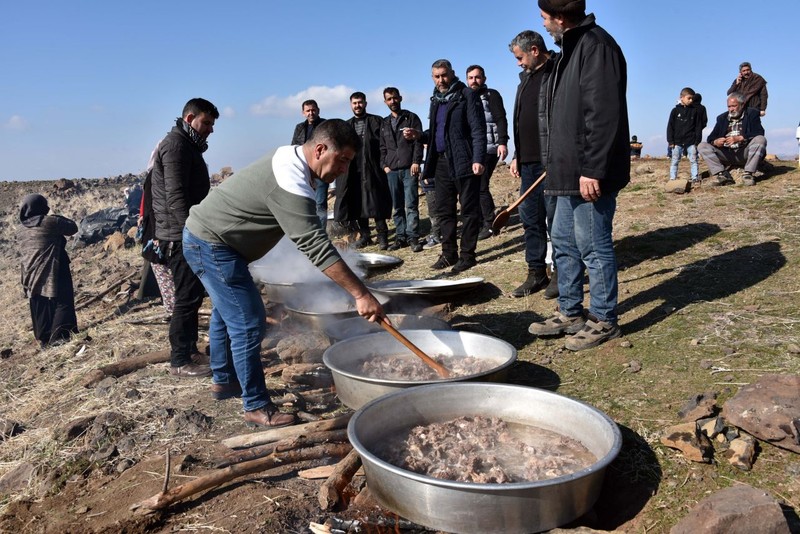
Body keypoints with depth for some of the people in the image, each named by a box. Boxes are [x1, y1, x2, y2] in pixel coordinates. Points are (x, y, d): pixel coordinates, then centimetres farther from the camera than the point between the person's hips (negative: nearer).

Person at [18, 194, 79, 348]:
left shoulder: (21, 232, 11)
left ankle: (44, 340, 17)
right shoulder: (51, 222, -9)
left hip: (32, 277, 6)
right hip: (54, 273, -6)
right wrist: (59, 218, 17)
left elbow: (23, 253, 19)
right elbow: (73, 228, 3)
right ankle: (59, 336, -12)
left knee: (40, 311, 12)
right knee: (62, 303, -3)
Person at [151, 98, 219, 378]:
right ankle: (180, 362, -1)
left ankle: (190, 350, 24)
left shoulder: (188, 146, 21)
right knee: (188, 297, -8)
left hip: (187, 234, 10)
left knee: (192, 294, 15)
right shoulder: (176, 144, -11)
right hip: (180, 236, -10)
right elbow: (176, 196, -21)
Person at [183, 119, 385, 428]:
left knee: (226, 313, 23)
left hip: (203, 237, 11)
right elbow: (315, 246, -35)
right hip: (212, 245, -11)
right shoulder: (290, 184, -29)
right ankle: (257, 407, 2)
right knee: (248, 324, -9)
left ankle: (223, 381, 40)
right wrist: (361, 294, -36)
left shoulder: (290, 159, 2)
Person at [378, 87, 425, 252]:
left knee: (411, 205, -8)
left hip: (409, 169, -4)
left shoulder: (411, 118, 7)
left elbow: (418, 141, -1)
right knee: (397, 206, 5)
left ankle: (413, 237, -7)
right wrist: (384, 165, 7)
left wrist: (416, 162, -12)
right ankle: (400, 237, 11)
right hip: (392, 170, 4)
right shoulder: (384, 123, 20)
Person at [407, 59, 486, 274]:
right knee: (443, 210, 9)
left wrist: (478, 159, -20)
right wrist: (419, 135, 6)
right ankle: (449, 253, 19)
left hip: (463, 161, -7)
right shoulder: (436, 100, 18)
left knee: (469, 209, -1)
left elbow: (478, 129, -11)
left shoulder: (467, 95, -4)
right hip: (442, 161, 8)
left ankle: (467, 255, 5)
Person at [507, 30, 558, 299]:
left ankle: (561, 273, 10)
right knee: (530, 217, 9)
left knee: (555, 217, -2)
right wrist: (517, 155, 20)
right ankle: (536, 273, 18)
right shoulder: (526, 78, 20)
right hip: (528, 161, 8)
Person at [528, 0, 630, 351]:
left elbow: (603, 115, -21)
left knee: (594, 247, -1)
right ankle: (570, 313, 28)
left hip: (590, 174, -11)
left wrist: (592, 170, -24)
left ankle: (604, 321, 13)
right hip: (571, 172, 11)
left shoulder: (595, 45, -13)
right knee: (564, 242, 16)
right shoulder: (573, 48, 18)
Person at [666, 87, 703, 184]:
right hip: (677, 141, -1)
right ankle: (672, 178, 6)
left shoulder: (695, 111, 4)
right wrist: (670, 141, -5)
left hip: (691, 141, 1)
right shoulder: (675, 110, 1)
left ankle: (695, 178, 6)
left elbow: (699, 127, 5)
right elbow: (670, 126, 1)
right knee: (675, 161, 2)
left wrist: (697, 141, -2)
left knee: (693, 160, 2)